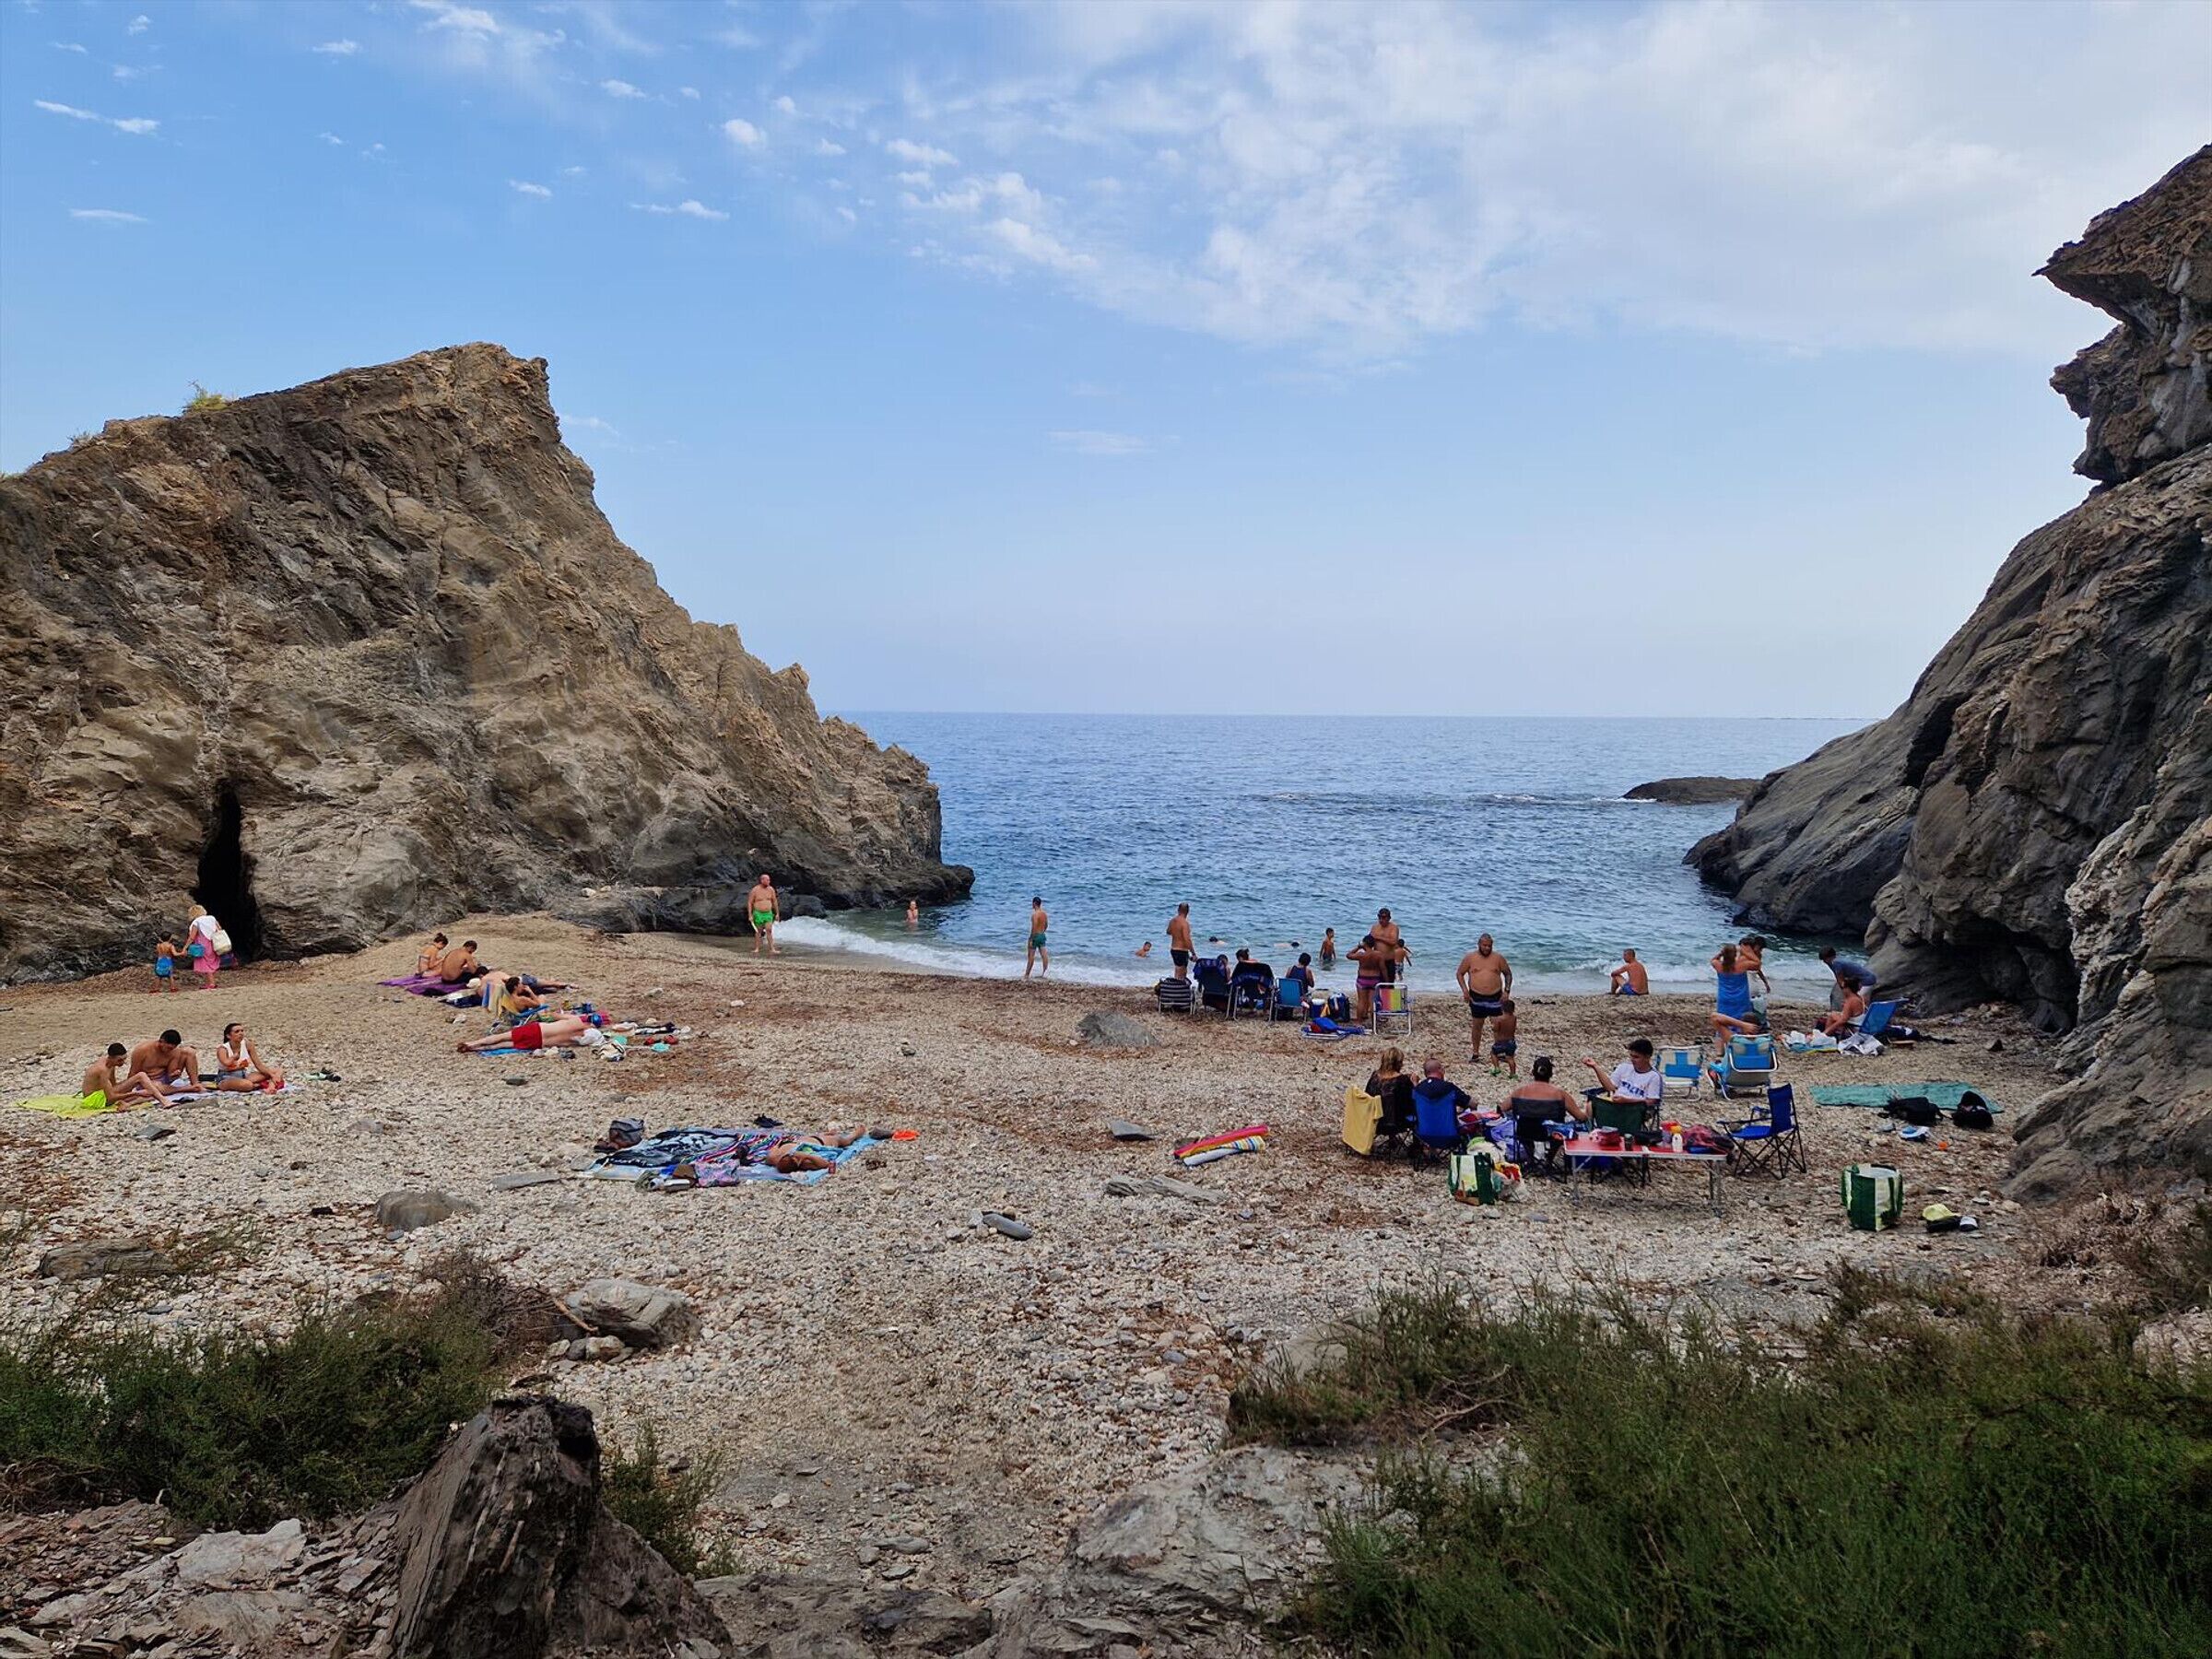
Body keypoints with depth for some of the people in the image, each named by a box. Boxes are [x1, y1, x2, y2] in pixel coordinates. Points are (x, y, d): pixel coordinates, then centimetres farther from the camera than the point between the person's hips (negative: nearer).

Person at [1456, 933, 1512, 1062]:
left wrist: (1506, 991, -1)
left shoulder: (1498, 958, 0)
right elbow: (1460, 974, 6)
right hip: (1476, 997, 0)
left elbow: (1508, 974, 9)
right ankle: (1475, 1053, 20)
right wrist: (1464, 990, -7)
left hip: (1495, 997, 0)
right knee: (1476, 1025, 9)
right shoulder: (1470, 957, -2)